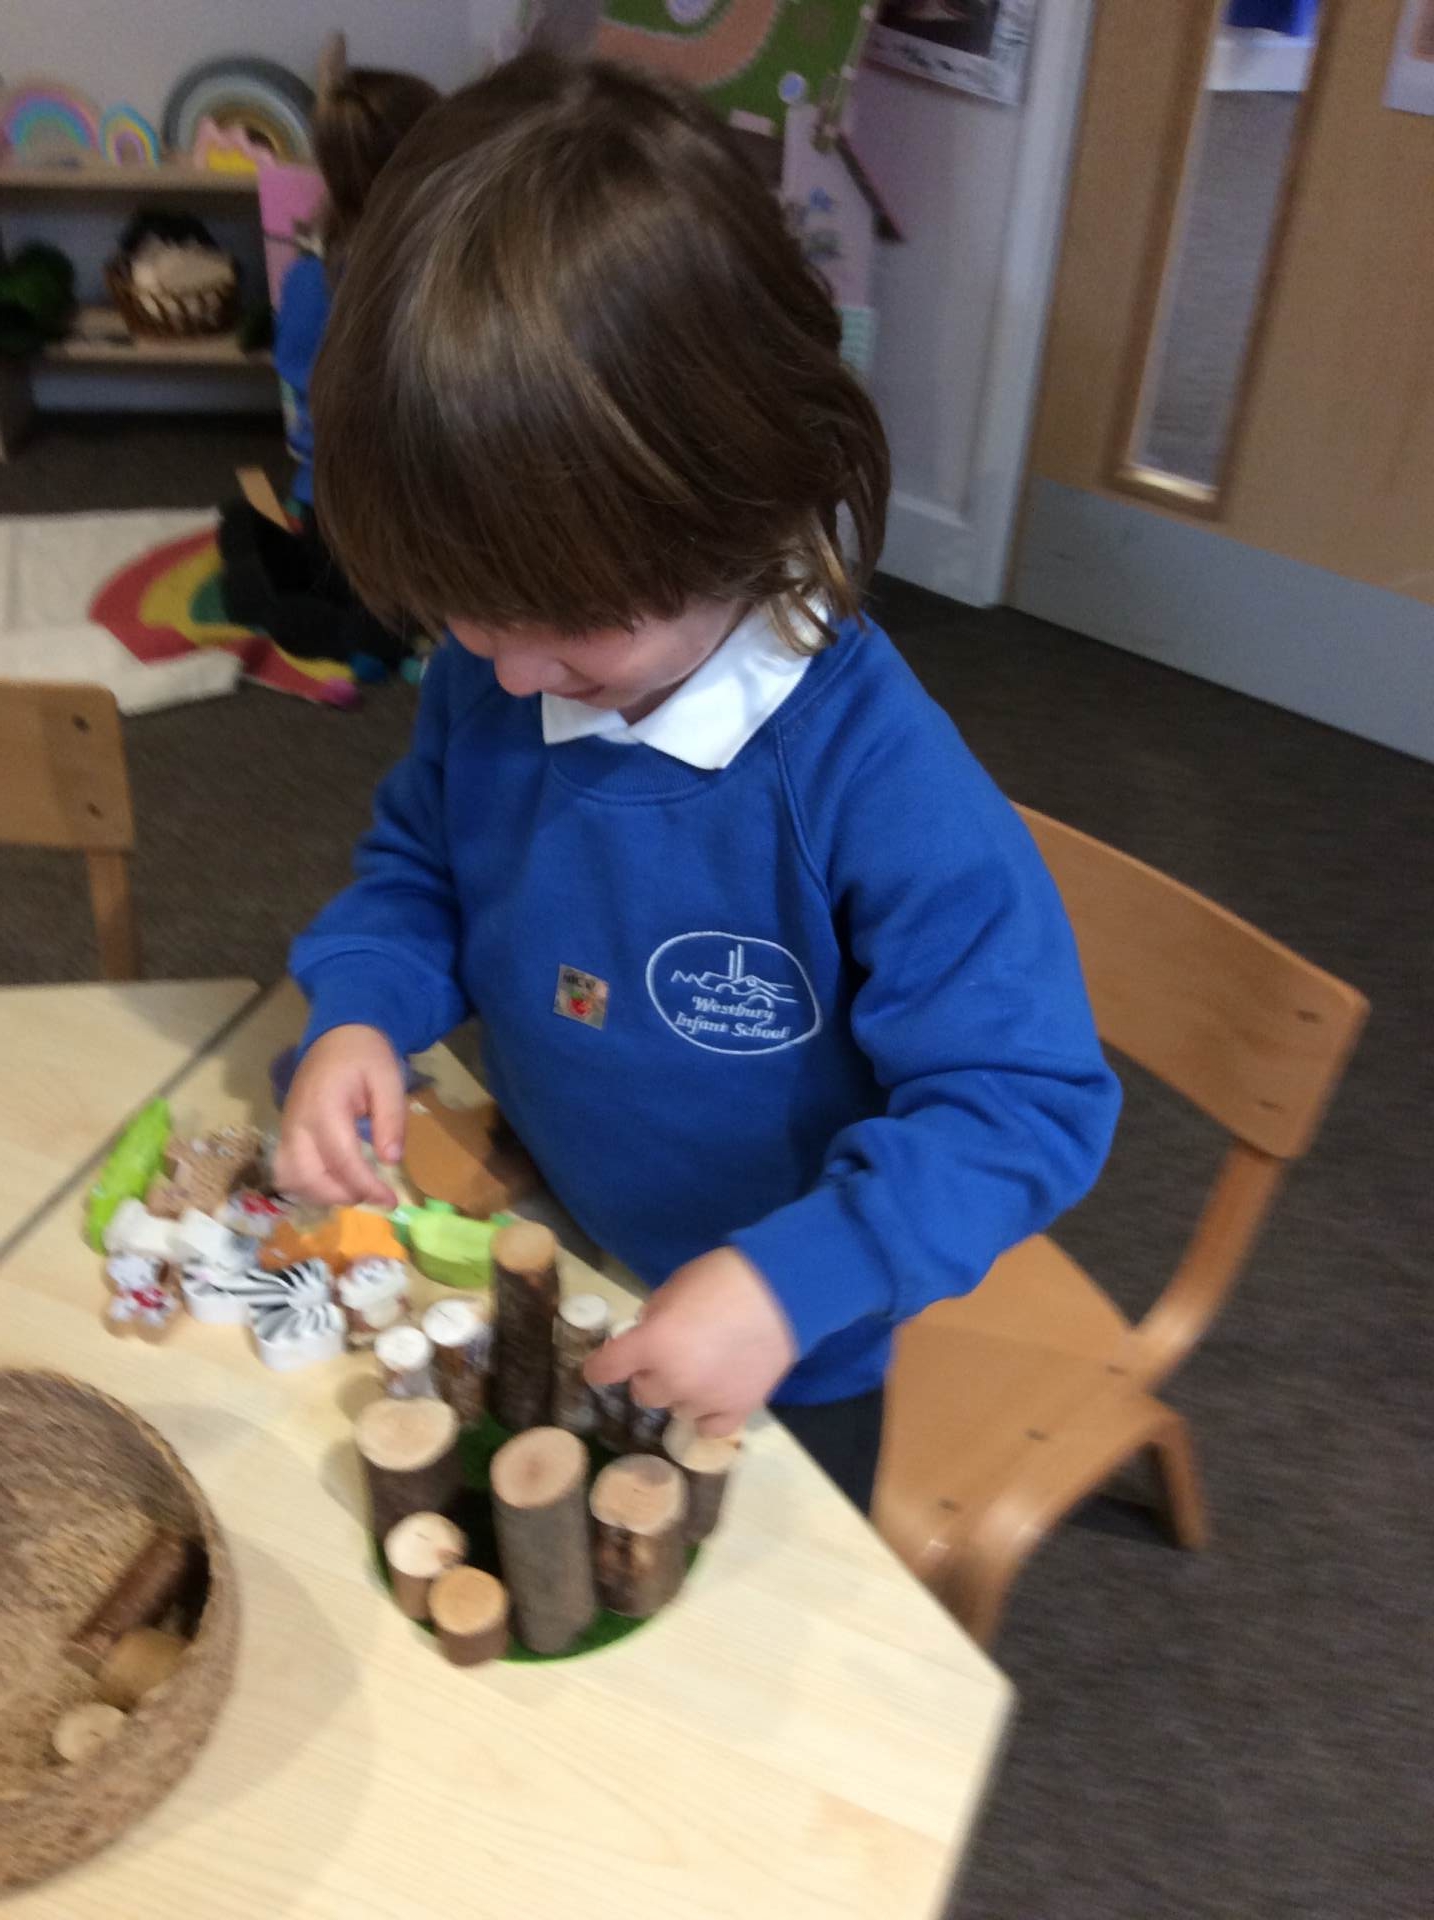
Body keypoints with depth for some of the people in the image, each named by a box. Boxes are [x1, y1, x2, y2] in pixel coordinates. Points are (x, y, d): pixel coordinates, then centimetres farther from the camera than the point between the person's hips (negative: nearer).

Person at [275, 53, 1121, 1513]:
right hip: (539, 1292, 5)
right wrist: (358, 1013, -18)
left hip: (777, 1367, -4)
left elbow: (1026, 1101, -29)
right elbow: (417, 866, 2)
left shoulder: (882, 788, -35)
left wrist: (798, 1281, -38)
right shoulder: (489, 680, -17)